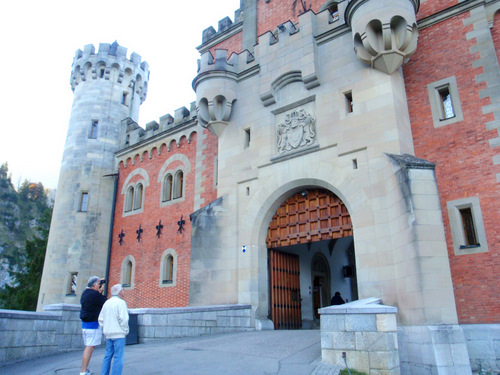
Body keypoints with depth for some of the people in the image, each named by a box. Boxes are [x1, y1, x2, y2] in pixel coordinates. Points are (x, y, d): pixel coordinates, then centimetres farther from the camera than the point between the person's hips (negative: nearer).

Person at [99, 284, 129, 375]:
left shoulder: (106, 303, 12)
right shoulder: (121, 302, -11)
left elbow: (101, 319, 14)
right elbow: (123, 319, -16)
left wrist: (105, 329, 19)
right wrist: (125, 330, -4)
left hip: (108, 334, 7)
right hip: (118, 334, -7)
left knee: (108, 356, 15)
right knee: (118, 358, -3)